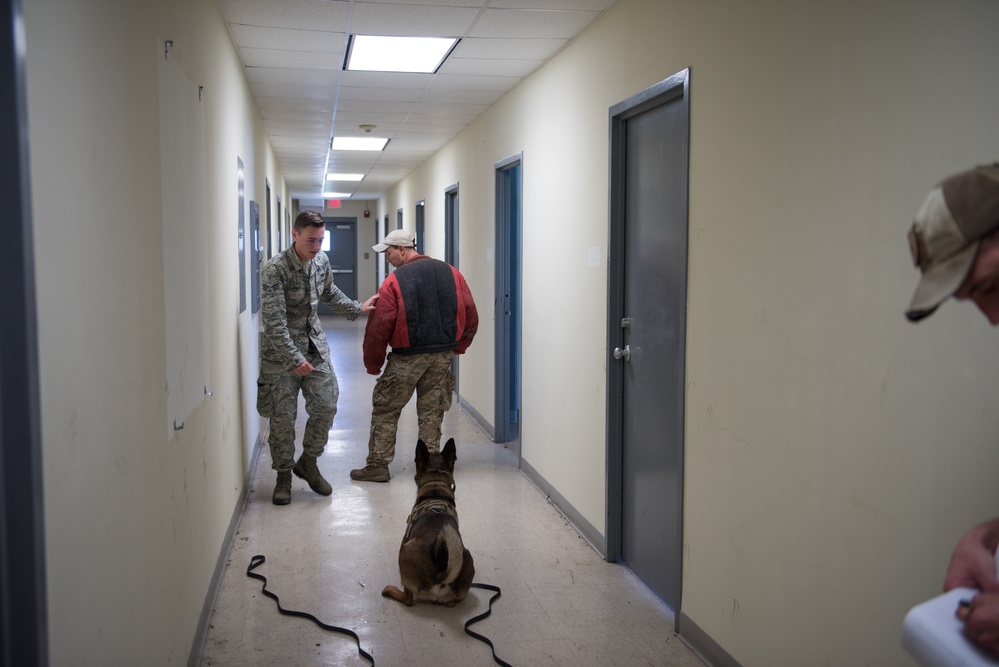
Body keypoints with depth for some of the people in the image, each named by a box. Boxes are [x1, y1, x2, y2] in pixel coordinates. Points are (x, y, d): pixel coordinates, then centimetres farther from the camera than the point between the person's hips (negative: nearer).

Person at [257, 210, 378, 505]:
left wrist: (357, 308, 15)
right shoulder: (274, 270, -22)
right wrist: (294, 359, -28)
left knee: (326, 406, 2)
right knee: (283, 417, 1)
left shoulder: (321, 261, -1)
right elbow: (274, 322, -25)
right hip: (281, 351, -5)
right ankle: (284, 475, 19)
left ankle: (308, 462, 23)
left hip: (315, 346, 6)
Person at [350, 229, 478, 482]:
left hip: (407, 357, -4)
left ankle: (378, 465, 13)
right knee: (431, 412, 13)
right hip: (443, 357, 4)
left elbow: (379, 327, -11)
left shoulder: (394, 281, -9)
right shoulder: (451, 273, 4)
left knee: (385, 409, 10)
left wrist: (373, 364, 1)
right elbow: (471, 315, 6)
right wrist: (458, 347, 18)